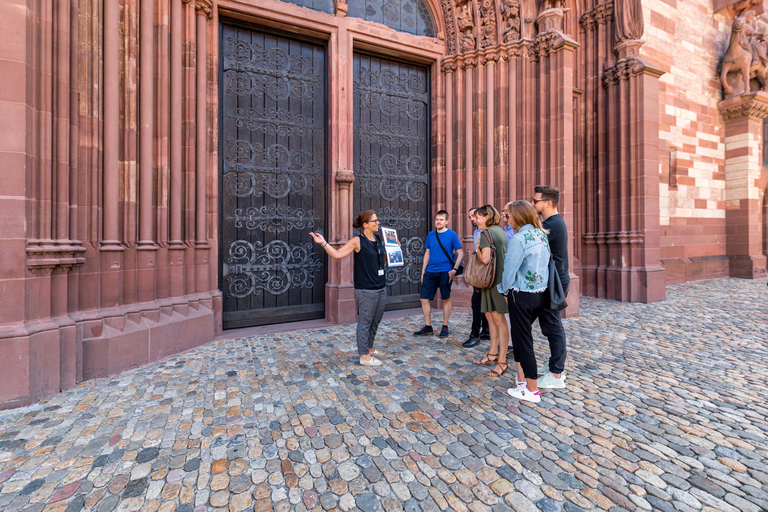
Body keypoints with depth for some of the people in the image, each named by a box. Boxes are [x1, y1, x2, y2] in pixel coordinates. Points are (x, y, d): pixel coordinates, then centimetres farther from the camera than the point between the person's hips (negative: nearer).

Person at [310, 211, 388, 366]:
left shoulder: (378, 238, 10)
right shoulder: (357, 241, -11)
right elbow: (337, 254, -14)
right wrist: (323, 243, -23)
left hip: (381, 287, 8)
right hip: (366, 289, -8)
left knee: (375, 320, 18)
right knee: (365, 321, 2)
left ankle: (369, 348, 37)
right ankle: (364, 356, 14)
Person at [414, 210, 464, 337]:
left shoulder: (452, 234, -2)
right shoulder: (430, 235, 10)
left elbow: (460, 253, -2)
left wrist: (454, 269, -12)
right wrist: (423, 271, 10)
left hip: (445, 272, -4)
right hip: (430, 272, 4)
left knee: (446, 299, 6)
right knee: (424, 298, 2)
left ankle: (445, 327, 21)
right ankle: (428, 327, 15)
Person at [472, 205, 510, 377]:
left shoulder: (486, 233, -14)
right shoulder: (500, 231, 15)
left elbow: (485, 259, -23)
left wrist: (477, 248, -6)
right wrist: (480, 248, 12)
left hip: (496, 280, -10)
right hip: (500, 278, 10)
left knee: (498, 319, -4)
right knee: (490, 315, 16)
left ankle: (502, 361, 6)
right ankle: (493, 353, 28)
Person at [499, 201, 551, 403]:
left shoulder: (519, 239, -18)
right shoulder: (542, 236, 6)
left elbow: (510, 270, -16)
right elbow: (545, 264, 11)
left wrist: (505, 290, 2)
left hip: (522, 295, -8)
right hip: (541, 294, 8)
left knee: (523, 341, 6)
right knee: (520, 335, 21)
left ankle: (532, 391, 19)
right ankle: (522, 379, 29)